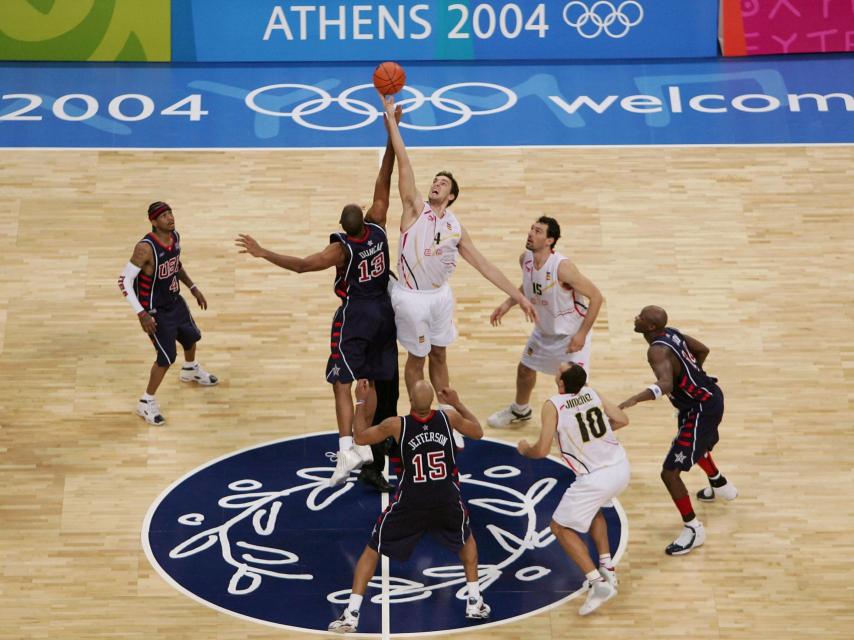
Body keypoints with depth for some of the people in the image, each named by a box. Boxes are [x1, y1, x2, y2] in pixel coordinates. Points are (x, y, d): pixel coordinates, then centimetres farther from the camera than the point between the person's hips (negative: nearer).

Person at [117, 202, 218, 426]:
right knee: (167, 357, -8)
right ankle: (146, 403, 11)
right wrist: (141, 314, -30)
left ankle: (190, 370, 61)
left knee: (191, 336, 28)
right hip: (155, 311, -8)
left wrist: (193, 288, 11)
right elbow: (124, 281, -27)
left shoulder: (175, 237, -7)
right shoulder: (145, 248, -31)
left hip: (175, 302, 8)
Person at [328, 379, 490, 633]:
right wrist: (457, 403, 23)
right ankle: (474, 602, 26)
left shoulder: (396, 425, -12)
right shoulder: (449, 417, -7)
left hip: (410, 501, -2)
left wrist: (361, 402, 15)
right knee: (466, 539, 31)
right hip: (447, 500, 2)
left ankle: (351, 614, 4)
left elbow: (360, 437, 6)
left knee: (372, 550, 13)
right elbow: (478, 432, 14)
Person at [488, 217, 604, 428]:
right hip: (543, 330, 7)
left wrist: (582, 334, -25)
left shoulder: (562, 267, -33)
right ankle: (520, 411, 48)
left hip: (571, 333, -7)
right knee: (525, 369, 21)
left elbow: (596, 296, -26)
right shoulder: (525, 259, -12)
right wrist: (508, 304, -1)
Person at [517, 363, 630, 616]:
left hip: (596, 479, -7)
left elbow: (542, 450, -17)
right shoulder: (592, 393, 2)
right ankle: (607, 569, 29)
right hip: (621, 468, 7)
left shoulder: (553, 406, -14)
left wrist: (524, 449, 5)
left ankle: (598, 583, 0)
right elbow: (622, 420, 9)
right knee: (593, 508, 35)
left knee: (560, 528, 11)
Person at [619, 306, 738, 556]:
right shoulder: (671, 333, 0)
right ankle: (721, 486, 65)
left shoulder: (658, 350, -29)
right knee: (695, 443, 40)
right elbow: (702, 350, 15)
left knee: (670, 472, -9)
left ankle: (693, 530, 4)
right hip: (709, 395, 10)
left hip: (702, 409, -10)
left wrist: (635, 399, -60)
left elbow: (666, 385, -47)